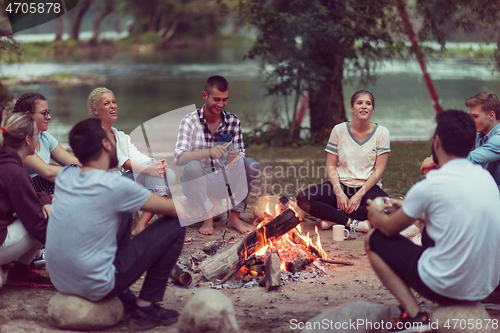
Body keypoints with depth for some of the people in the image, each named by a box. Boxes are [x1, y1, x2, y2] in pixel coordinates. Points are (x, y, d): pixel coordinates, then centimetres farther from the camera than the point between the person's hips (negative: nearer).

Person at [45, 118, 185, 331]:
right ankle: (146, 307, 6)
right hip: (96, 287, -7)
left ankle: (123, 297, 24)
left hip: (60, 282, 7)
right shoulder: (114, 186, -20)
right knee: (175, 226, -1)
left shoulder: (64, 176, -1)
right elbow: (176, 210, -9)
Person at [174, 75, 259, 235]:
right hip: (198, 183, -3)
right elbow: (179, 158, -21)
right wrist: (209, 152, -38)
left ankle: (234, 216, -10)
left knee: (251, 164, -22)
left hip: (224, 183, 3)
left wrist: (236, 157, -27)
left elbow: (241, 154, -1)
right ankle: (207, 217, -15)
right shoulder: (190, 121, -8)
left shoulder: (233, 121, 2)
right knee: (192, 166, -35)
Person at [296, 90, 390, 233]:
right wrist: (339, 193, -14)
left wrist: (359, 194, -15)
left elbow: (379, 170, -5)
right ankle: (352, 223, -26)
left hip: (368, 187, -1)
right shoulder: (339, 130, 2)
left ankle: (334, 218, -23)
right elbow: (331, 166, 1)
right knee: (302, 199, -24)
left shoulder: (381, 133, -1)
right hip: (341, 184, 1)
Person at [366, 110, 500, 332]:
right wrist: (408, 210, 29)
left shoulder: (430, 186, -16)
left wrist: (375, 213, 21)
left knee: (374, 241, 8)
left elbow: (390, 228, -1)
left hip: (446, 287, -7)